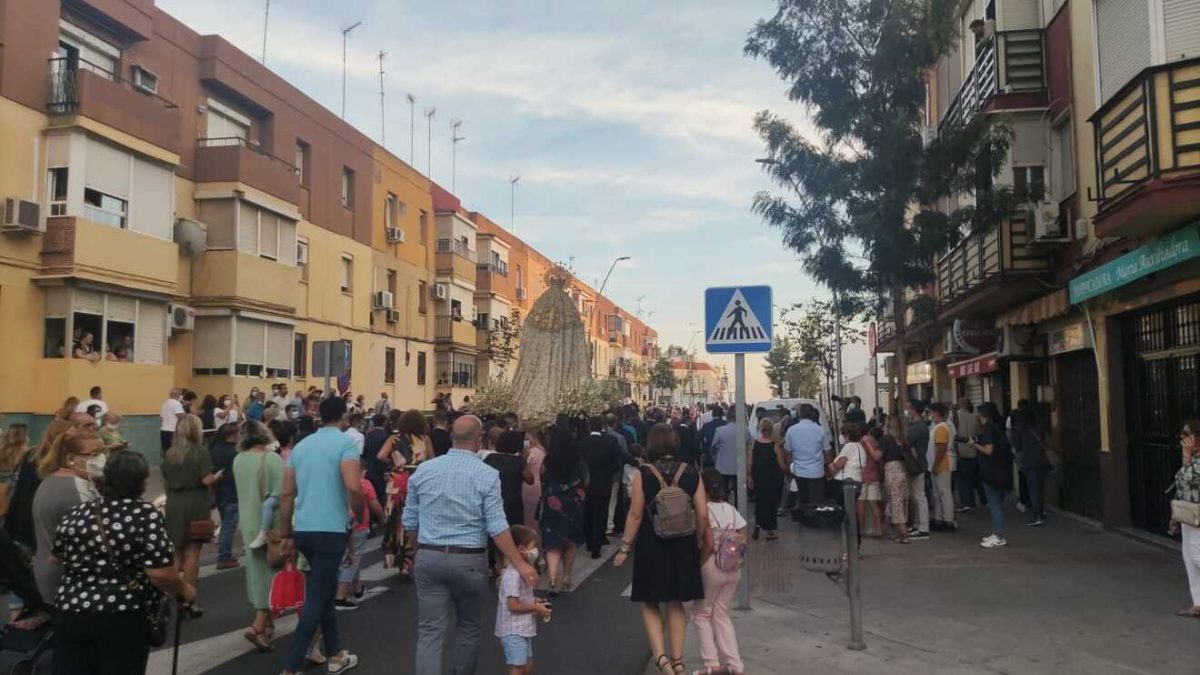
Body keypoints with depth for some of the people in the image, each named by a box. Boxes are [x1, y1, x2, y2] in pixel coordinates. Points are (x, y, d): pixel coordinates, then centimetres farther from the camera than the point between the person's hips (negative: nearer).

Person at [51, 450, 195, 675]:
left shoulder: (76, 513, 4)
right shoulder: (145, 514, -11)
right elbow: (160, 573, -17)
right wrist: (184, 590, 1)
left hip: (71, 611, 4)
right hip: (123, 617, -4)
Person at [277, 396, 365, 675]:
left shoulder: (301, 445, 11)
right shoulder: (346, 443, -8)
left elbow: (287, 495, 11)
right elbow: (353, 486, -22)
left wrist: (286, 534, 17)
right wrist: (358, 511, -2)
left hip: (303, 530, 7)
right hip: (330, 530, -7)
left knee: (324, 592, 20)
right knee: (315, 600, -1)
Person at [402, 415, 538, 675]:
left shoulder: (423, 470, 2)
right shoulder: (487, 475, -9)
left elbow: (410, 521, 7)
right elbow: (497, 527, -13)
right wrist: (520, 564, -8)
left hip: (428, 558, 2)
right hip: (469, 560, -2)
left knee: (430, 631, 4)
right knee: (469, 627, 18)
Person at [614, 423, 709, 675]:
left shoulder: (643, 473, -12)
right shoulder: (691, 473, -5)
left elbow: (635, 515, -11)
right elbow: (703, 515, -6)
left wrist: (625, 547, -2)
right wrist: (699, 543, 10)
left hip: (651, 546, -2)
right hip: (682, 546, 3)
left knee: (650, 603, 13)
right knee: (676, 603, 17)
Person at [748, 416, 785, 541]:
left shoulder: (754, 444, -6)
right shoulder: (776, 445, -14)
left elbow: (750, 464, -3)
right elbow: (782, 466, -11)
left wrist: (751, 477, 10)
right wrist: (787, 467, 10)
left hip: (758, 479, 2)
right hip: (773, 479, -2)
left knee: (759, 501, 20)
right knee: (771, 503, 10)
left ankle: (758, 524, 3)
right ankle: (770, 532, 16)